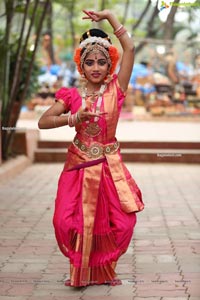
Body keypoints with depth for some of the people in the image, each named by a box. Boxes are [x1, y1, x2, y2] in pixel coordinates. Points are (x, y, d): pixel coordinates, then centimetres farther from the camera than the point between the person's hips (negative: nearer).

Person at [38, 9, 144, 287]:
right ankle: (81, 270, 20)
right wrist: (73, 119, -18)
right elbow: (43, 122, -4)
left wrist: (109, 16, -10)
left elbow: (129, 48, -10)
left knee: (120, 224, -2)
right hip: (79, 165, 0)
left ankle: (103, 269, 24)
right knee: (71, 222, -6)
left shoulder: (115, 89, -3)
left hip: (110, 166, 0)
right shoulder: (72, 95, 0)